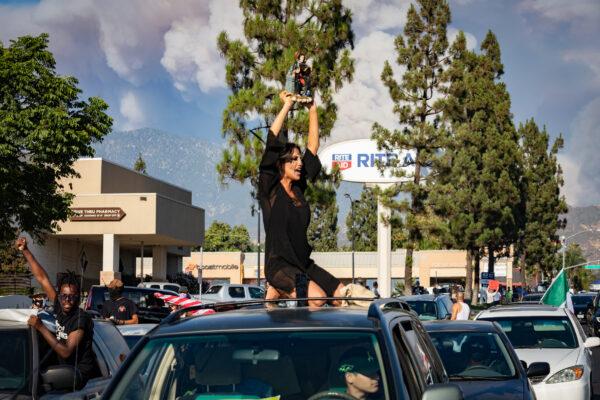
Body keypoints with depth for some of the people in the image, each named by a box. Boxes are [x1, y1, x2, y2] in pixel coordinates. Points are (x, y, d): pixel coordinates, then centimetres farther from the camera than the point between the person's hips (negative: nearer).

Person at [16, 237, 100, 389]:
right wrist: (25, 251, 5)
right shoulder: (59, 308, 1)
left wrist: (40, 327, -22)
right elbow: (42, 278, 5)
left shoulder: (81, 319, -19)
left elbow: (66, 352, -24)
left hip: (81, 375, -8)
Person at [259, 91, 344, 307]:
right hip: (279, 265, -7)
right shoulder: (270, 189, -4)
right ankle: (277, 292, -2)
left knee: (342, 297, -4)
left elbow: (313, 146, 14)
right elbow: (271, 142, -11)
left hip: (303, 263, 7)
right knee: (317, 297, -28)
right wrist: (287, 106, -7)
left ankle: (279, 290, 9)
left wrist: (312, 109, 11)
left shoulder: (298, 188, 11)